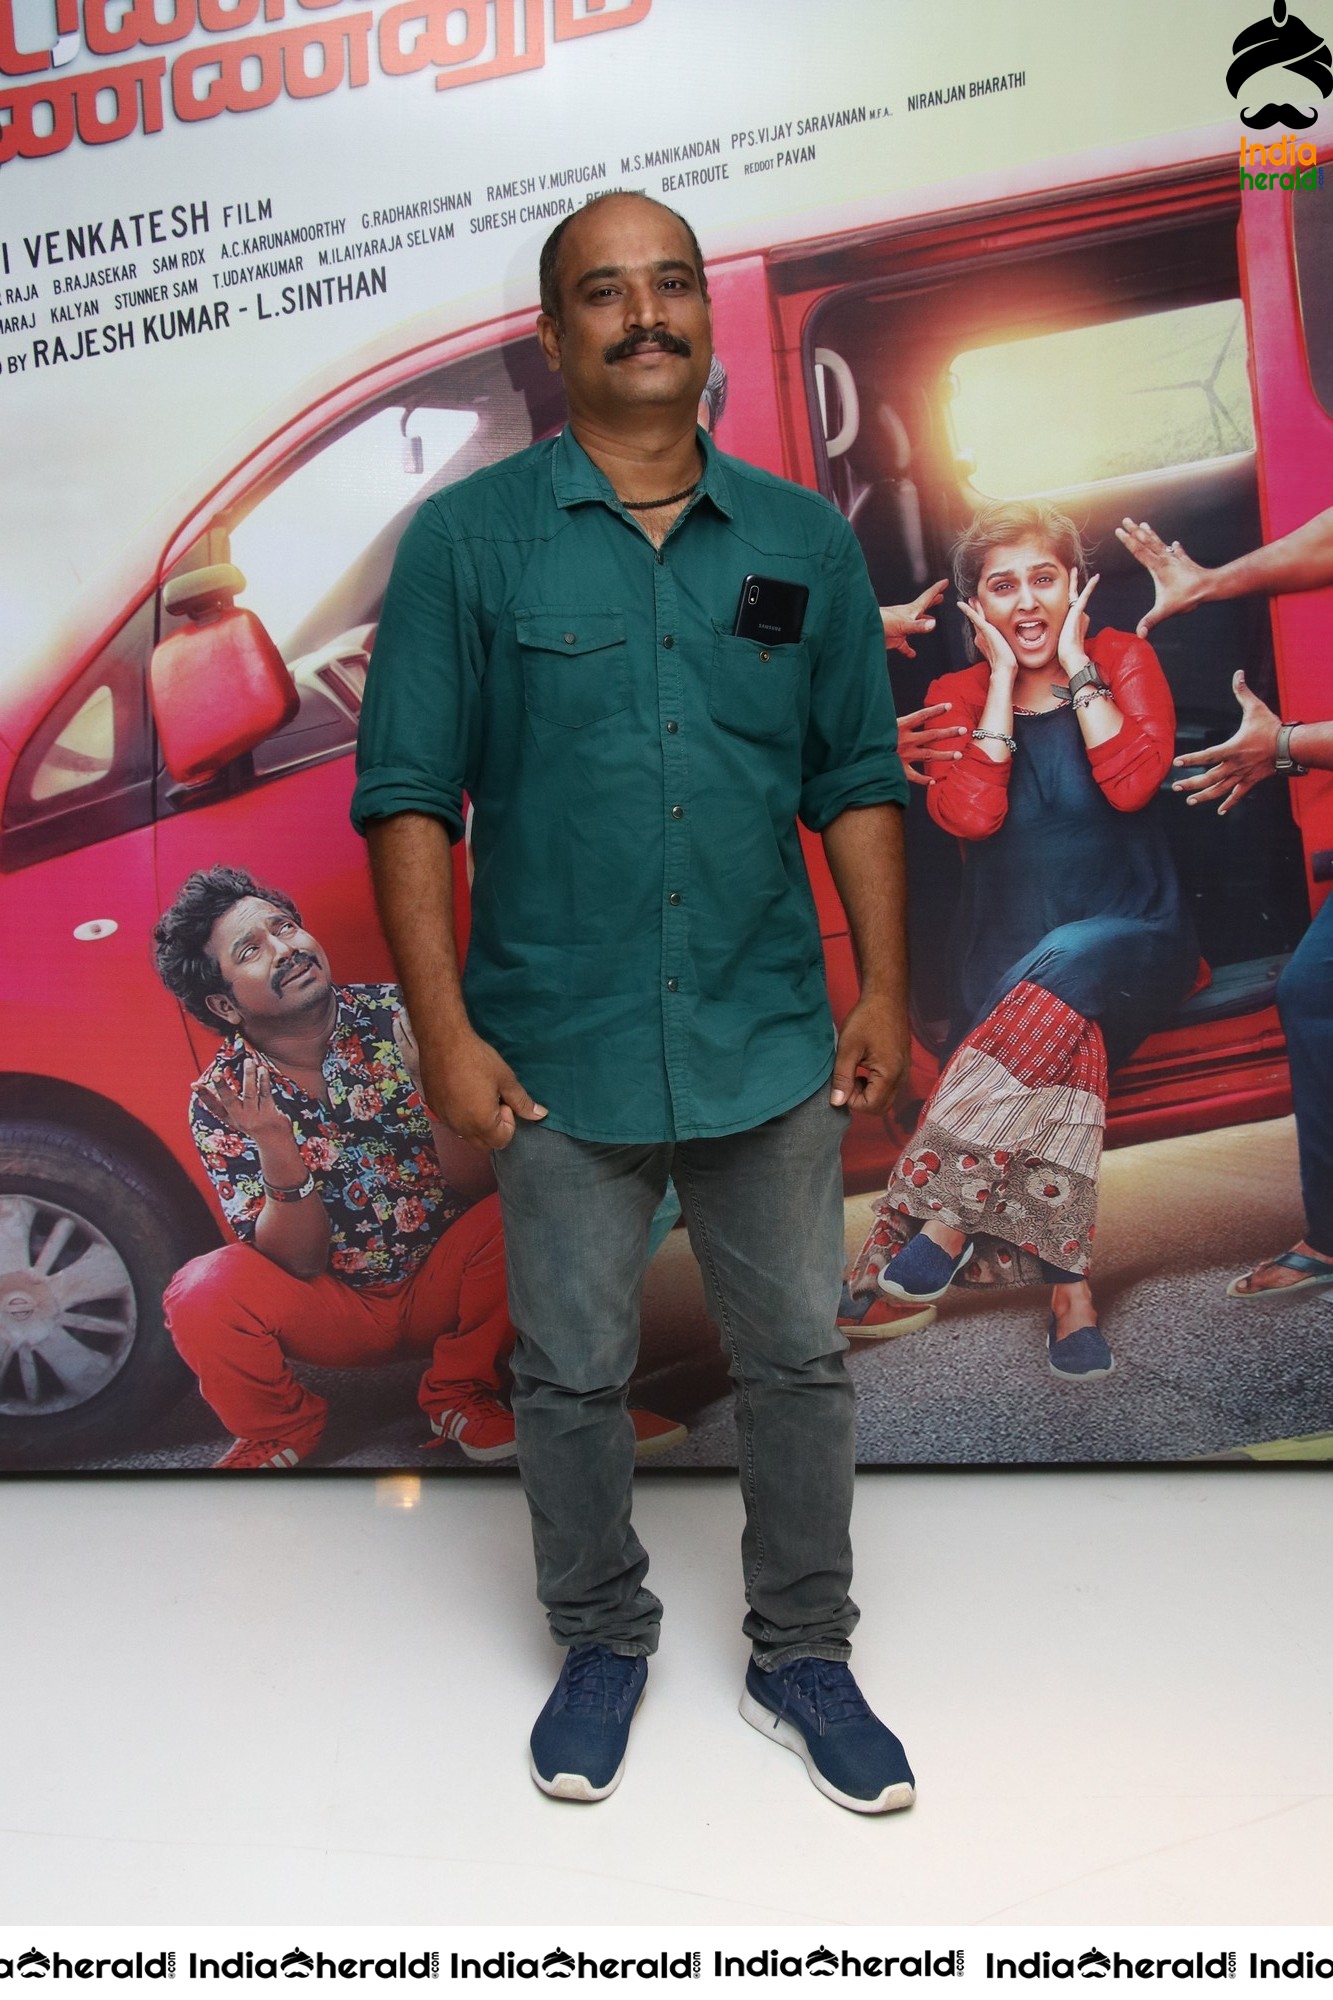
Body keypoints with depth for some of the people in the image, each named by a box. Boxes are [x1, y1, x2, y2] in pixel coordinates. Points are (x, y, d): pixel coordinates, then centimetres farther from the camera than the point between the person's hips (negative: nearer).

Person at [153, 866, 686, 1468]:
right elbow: (298, 1264, -16)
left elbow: (481, 1186, -15)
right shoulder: (220, 1101, -12)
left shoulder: (400, 1018, -13)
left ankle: (462, 1398, -1)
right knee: (203, 1293, -29)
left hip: (441, 1282, 1)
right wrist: (276, 1153, -34)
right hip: (333, 1310, 0)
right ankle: (277, 1434, 5)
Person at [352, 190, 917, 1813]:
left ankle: (803, 1657, 33)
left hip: (774, 1044, 2)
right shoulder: (467, 539, -2)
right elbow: (410, 795, -6)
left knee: (797, 1359, 12)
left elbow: (858, 779, 8)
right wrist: (445, 1029, -11)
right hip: (561, 1054, -1)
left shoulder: (803, 538, 6)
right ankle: (601, 1642, 37)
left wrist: (884, 986, 2)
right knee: (569, 1374, 12)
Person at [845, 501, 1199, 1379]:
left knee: (1066, 971, -34)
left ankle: (941, 1211, -30)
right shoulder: (957, 696, 8)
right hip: (1010, 961, 2)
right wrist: (1003, 680, -6)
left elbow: (1131, 781, -14)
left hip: (1135, 941, -2)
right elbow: (969, 813, -11)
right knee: (1065, 1028, -29)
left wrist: (1075, 663, -8)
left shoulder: (1123, 659, 5)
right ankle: (1071, 1291, -28)